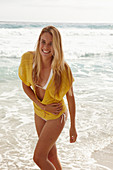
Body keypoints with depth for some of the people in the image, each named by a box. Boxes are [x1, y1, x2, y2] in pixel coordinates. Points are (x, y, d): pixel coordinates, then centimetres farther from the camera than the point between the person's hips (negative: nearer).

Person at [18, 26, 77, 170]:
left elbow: (70, 97, -14)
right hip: (39, 113, 5)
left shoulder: (62, 68, -27)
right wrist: (41, 105, -14)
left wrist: (73, 126, -6)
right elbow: (25, 85, -2)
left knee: (38, 158, -5)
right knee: (51, 156, 19)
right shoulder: (28, 59, -18)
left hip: (56, 116, -4)